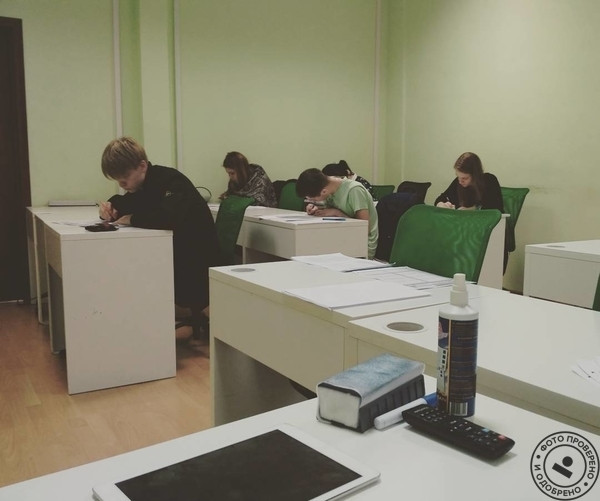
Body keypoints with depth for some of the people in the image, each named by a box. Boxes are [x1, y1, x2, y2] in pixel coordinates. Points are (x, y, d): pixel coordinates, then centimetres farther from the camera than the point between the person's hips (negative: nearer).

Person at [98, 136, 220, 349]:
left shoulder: (171, 180, -24)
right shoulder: (139, 186, 3)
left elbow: (169, 217, -43)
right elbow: (125, 204, 19)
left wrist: (133, 219, -27)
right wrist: (111, 206, -6)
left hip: (199, 256, -9)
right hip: (173, 252, 9)